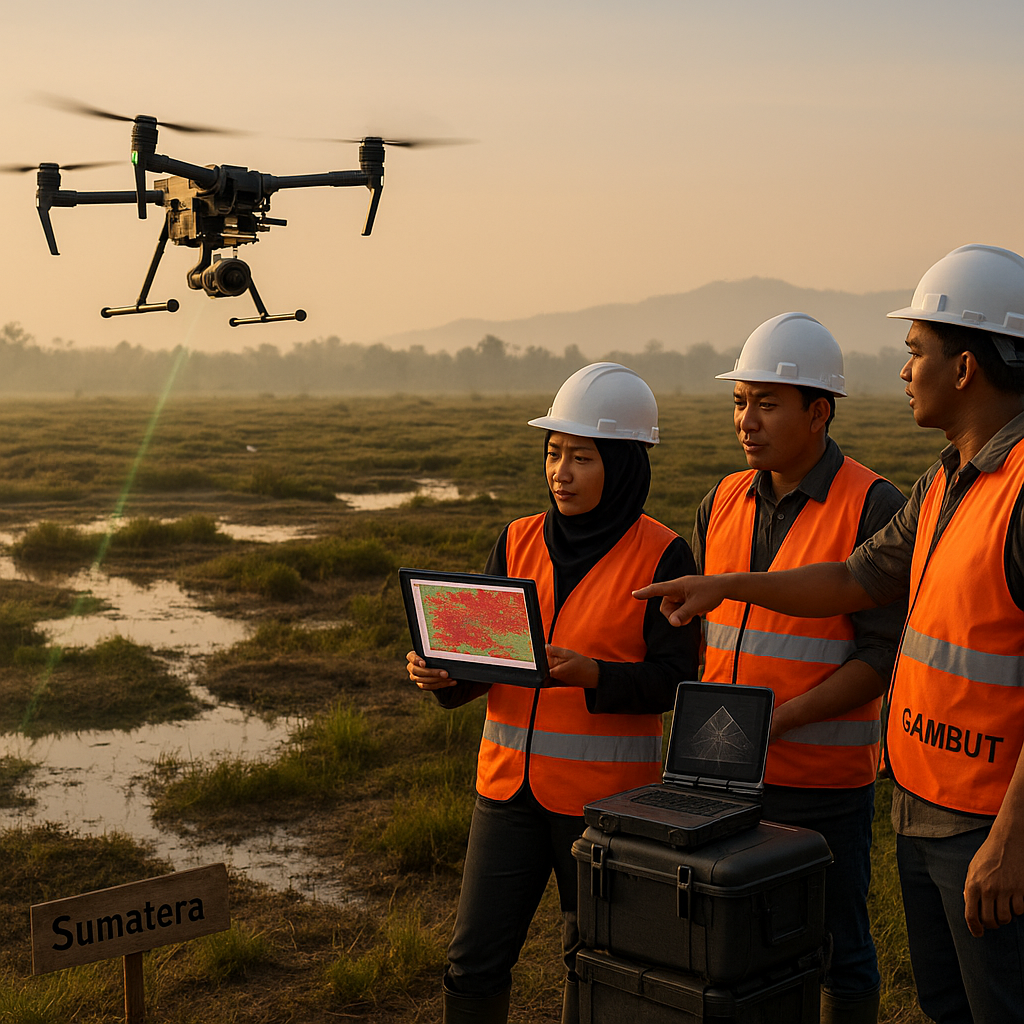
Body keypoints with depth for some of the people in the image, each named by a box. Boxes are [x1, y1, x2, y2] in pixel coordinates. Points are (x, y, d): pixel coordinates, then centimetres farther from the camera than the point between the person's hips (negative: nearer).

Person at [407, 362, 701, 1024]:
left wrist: (590, 673, -27)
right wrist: (442, 673, -15)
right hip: (510, 779, 4)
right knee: (475, 960, 5)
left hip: (606, 792, -3)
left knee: (594, 959, 10)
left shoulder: (661, 555, -6)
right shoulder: (520, 541, 7)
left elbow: (671, 678, -11)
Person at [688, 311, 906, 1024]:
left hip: (825, 778, -5)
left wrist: (779, 720, -20)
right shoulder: (722, 505, 9)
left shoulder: (873, 508, -10)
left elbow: (882, 655, -13)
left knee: (838, 952, 9)